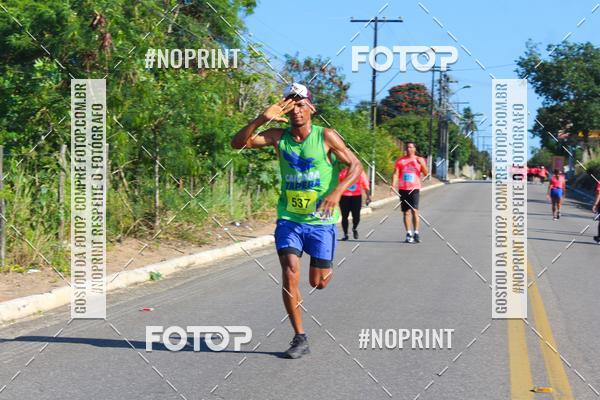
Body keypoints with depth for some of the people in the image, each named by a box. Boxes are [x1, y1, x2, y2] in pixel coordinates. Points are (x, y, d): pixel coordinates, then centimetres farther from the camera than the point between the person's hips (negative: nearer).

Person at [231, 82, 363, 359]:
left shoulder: (326, 137, -7)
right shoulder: (278, 136, -1)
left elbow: (355, 166, -4)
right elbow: (238, 143, -8)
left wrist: (337, 191, -21)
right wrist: (262, 119, -23)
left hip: (321, 219, -1)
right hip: (289, 218, 1)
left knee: (318, 283, 6)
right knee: (290, 273, -15)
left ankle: (326, 267, 45)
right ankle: (300, 339, -5)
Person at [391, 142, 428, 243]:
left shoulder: (420, 160, 7)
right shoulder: (400, 161, 9)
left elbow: (426, 173, 1)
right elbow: (396, 174, 5)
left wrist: (422, 164, -15)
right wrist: (393, 185, -9)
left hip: (414, 188, -2)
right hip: (403, 189, 2)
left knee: (414, 210, -14)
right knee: (406, 212, 4)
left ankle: (416, 233, -16)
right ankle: (409, 234, 8)